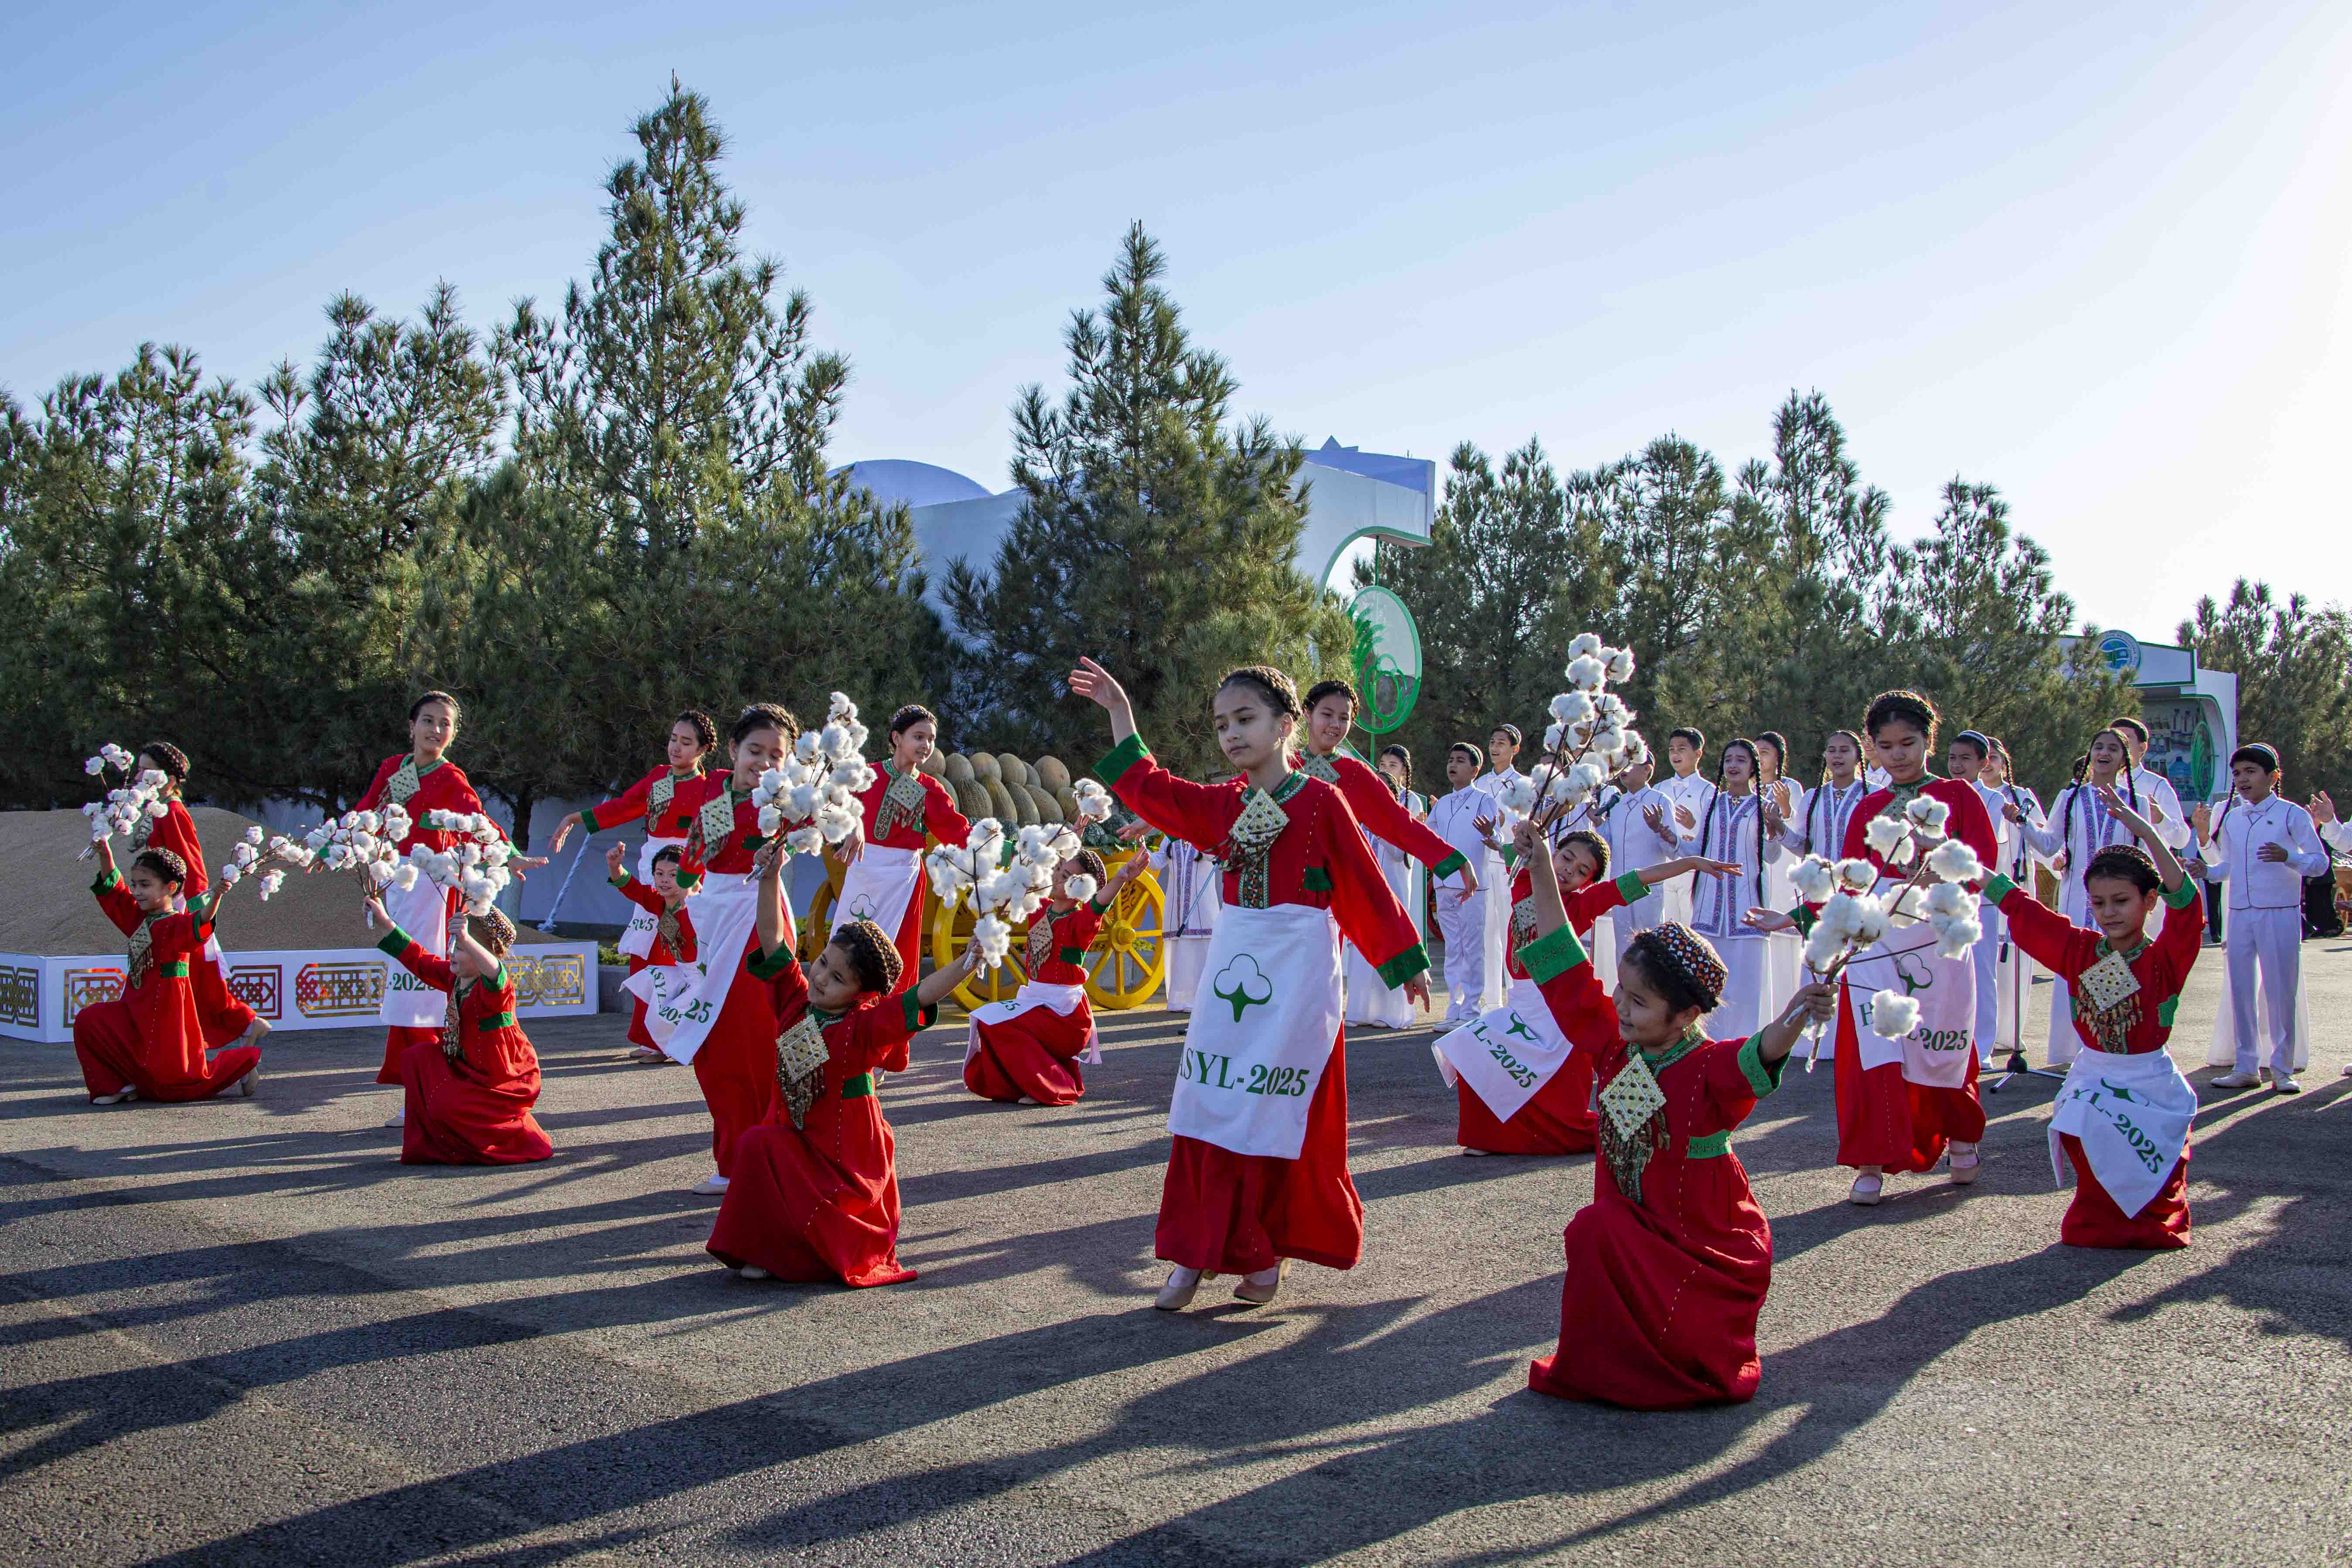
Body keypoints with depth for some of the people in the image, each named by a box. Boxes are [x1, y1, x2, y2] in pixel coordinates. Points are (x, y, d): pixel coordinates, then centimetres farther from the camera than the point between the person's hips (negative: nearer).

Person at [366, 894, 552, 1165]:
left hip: (507, 1079, -9)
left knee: (445, 1107, -20)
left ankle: (520, 1139, 1)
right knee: (417, 1057, 3)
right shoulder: (453, 976, 1)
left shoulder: (494, 989, -28)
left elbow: (496, 976, -54)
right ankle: (430, 1142, 12)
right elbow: (418, 959, 13)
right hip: (469, 1066, 9)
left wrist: (466, 939, -69)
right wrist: (385, 921, 11)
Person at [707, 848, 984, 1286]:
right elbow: (773, 937, -4)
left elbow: (923, 995, -30)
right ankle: (766, 1249, -6)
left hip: (847, 1157, -4)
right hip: (795, 1138, 5)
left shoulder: (865, 1026, -17)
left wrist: (965, 962, -44)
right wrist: (770, 878, -13)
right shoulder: (796, 1000, -4)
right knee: (756, 1144, -23)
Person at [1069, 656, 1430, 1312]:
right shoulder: (1221, 805, 8)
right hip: (1232, 963, 5)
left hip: (1300, 973, -5)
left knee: (1280, 1115, 0)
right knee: (1208, 1108, 2)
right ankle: (1196, 1252, 10)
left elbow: (1366, 886, -2)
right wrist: (1119, 712, 8)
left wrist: (1406, 963, 4)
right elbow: (1146, 788, 14)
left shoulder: (1321, 801, -6)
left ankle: (1264, 1251, 14)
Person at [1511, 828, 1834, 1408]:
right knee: (1594, 1231, -20)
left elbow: (1757, 1059, -42)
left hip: (1710, 1250, -6)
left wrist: (1792, 1020, -66)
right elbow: (1567, 971, -1)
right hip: (1634, 1228, 6)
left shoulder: (1710, 1070, -19)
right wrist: (1542, 872, -5)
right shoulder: (1615, 1046, -3)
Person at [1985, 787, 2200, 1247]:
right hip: (2091, 1084, 2)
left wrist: (2143, 829, -39)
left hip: (2151, 1088, -2)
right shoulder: (2079, 950, -1)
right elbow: (2018, 905, 2)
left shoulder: (2165, 959, -11)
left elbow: (2184, 900, -28)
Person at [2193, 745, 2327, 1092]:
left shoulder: (2292, 815, -2)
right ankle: (2245, 1068, 14)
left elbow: (2320, 862, -4)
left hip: (2280, 916, -5)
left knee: (2281, 991, -2)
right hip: (2239, 916, 5)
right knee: (2241, 992, 6)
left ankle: (2283, 1069, 7)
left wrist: (2288, 857, -22)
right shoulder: (2230, 818, 13)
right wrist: (2207, 871, 0)